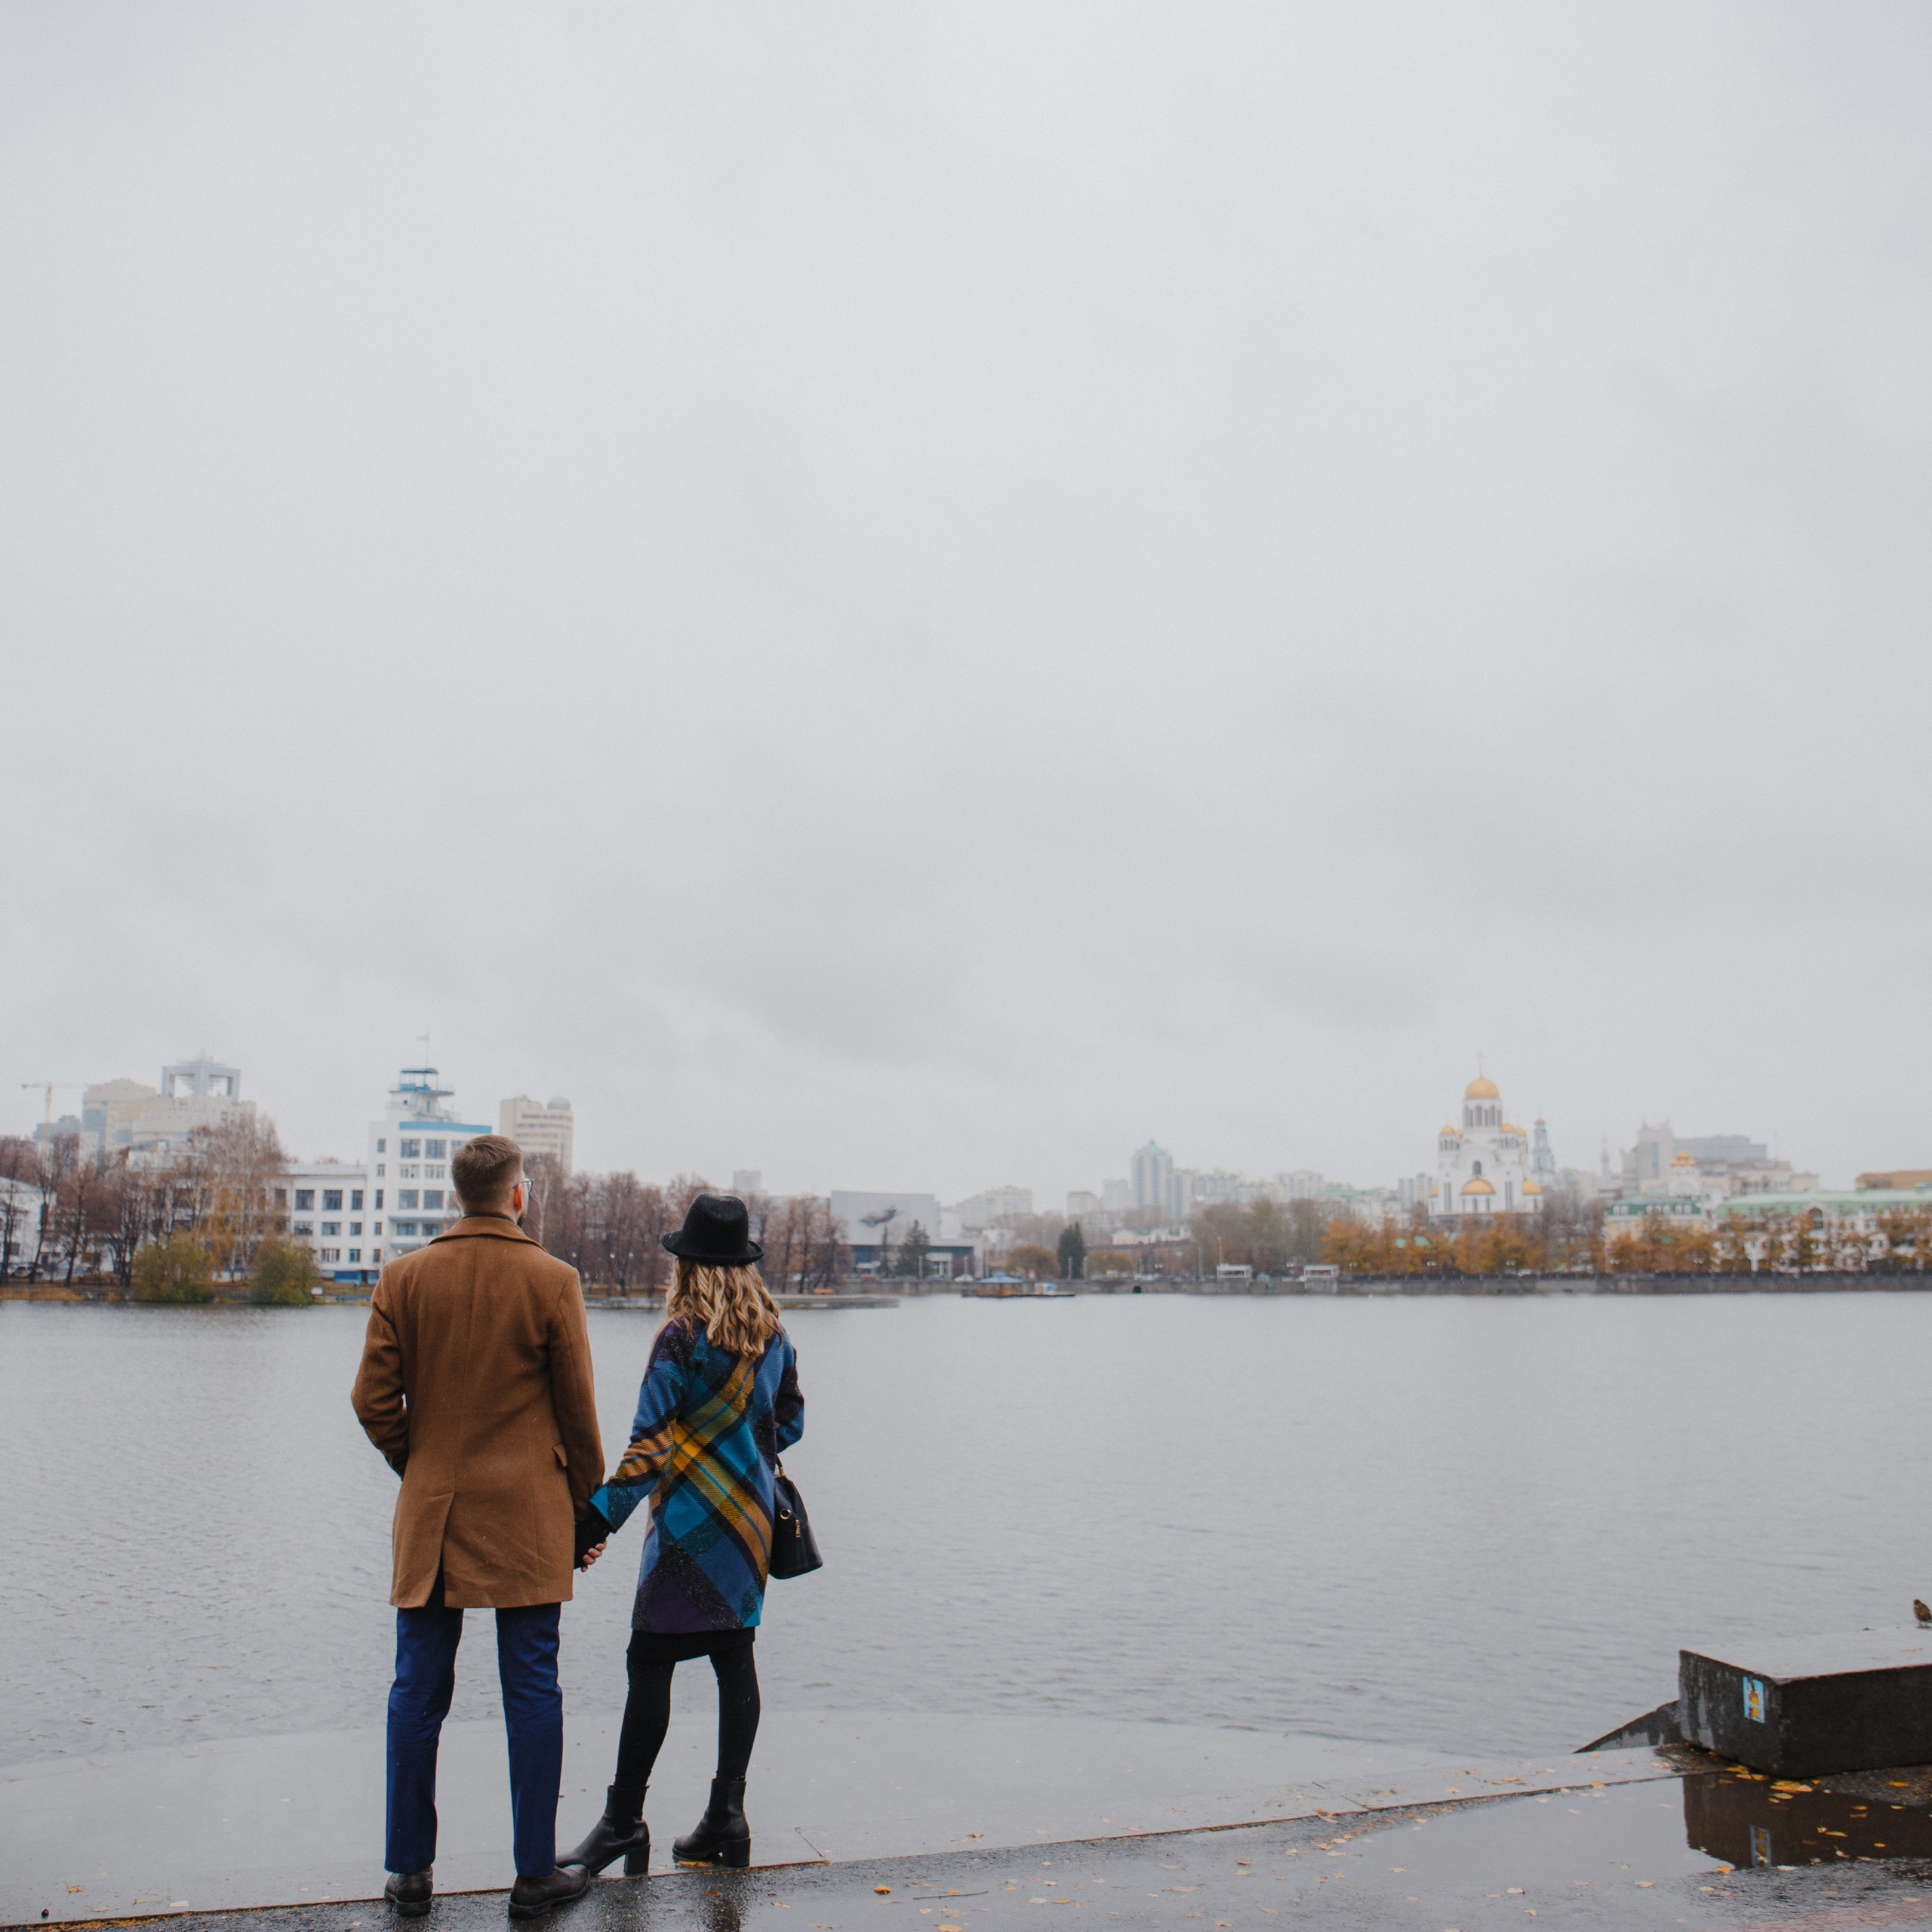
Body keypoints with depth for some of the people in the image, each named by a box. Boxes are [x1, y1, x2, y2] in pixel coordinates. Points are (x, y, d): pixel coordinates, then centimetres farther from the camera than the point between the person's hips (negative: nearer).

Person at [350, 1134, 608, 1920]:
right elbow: (578, 1412, -3)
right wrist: (587, 1512, 8)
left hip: (430, 1516, 3)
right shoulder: (551, 1280, -6)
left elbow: (374, 1399, 0)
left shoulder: (403, 1277, 1)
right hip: (527, 1517, -2)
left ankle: (410, 1872, 18)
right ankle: (535, 1875, 11)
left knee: (417, 1695, 11)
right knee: (531, 1693, 4)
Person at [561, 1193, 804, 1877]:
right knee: (735, 1656, 9)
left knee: (650, 1661, -1)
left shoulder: (683, 1335, -12)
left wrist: (602, 1513, -13)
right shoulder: (772, 1332, 5)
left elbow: (651, 1441, -15)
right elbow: (790, 1421, 14)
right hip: (751, 1515, 7)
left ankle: (624, 1819, 2)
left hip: (692, 1517, -6)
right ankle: (726, 1815, 11)